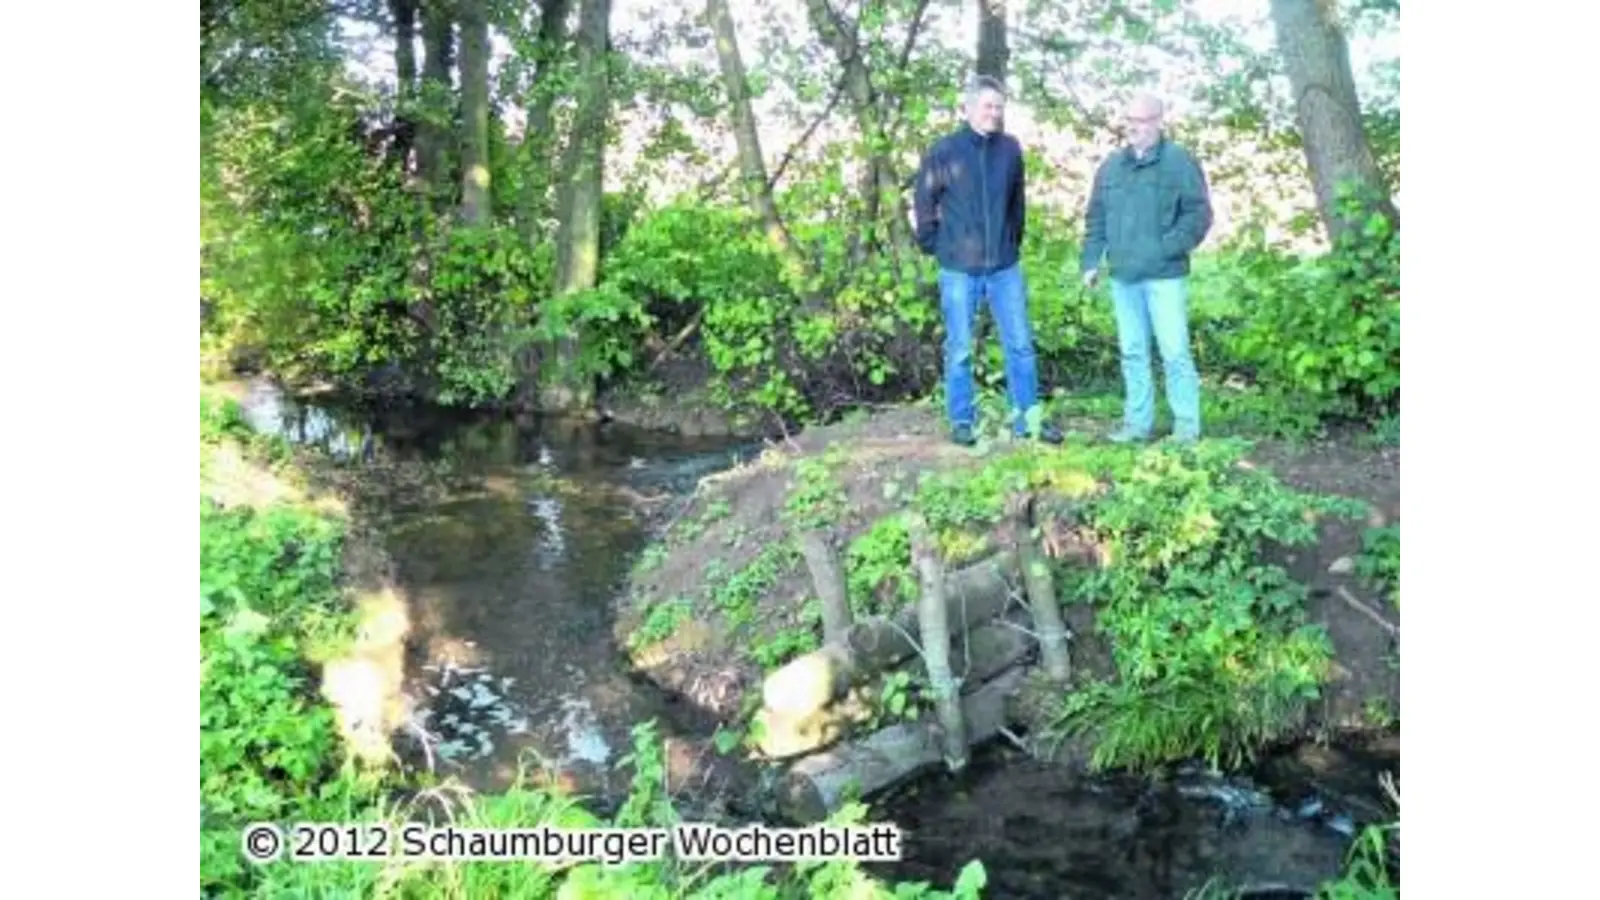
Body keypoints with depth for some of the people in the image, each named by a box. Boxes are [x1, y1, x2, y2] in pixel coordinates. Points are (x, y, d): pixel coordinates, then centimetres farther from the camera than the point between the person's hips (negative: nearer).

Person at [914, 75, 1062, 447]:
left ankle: (1028, 418, 18)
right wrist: (934, 245, 2)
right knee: (959, 349, 7)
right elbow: (925, 202, 1)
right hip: (959, 268, -3)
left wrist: (1014, 241, 15)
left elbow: (1018, 200, 13)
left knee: (1020, 344, 7)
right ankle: (961, 421, 19)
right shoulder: (944, 151, -7)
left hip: (1005, 266, 3)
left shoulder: (1010, 148, 1)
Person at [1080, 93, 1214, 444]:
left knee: (1174, 351, -4)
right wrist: (1091, 262, 9)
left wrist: (1167, 248, -17)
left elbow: (1199, 214, -8)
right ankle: (1138, 421, 19)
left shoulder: (1179, 162, -3)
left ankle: (1186, 424, 5)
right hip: (1123, 276, 5)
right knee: (1132, 352, 10)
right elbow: (1096, 218, 16)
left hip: (1164, 275, -5)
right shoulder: (1112, 165, 14)